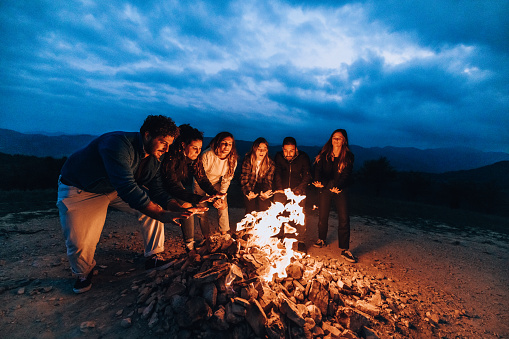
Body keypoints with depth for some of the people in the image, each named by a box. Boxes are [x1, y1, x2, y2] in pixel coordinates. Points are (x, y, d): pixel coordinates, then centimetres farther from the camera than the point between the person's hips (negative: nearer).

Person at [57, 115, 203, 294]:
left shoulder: (153, 158, -11)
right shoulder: (118, 143, -36)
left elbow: (156, 190, -8)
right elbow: (127, 188, -44)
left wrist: (177, 209, -25)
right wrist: (161, 215, -45)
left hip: (116, 187, 6)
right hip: (80, 191, -6)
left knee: (154, 206, -9)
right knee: (80, 244, -13)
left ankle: (153, 257, 7)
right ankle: (84, 272, 24)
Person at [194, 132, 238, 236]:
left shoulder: (232, 160, -18)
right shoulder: (206, 156, -30)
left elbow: (226, 180, -7)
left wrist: (221, 198, -15)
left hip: (216, 184, 3)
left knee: (223, 208, -7)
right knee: (203, 212, -3)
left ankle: (224, 235, 15)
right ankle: (207, 238, 19)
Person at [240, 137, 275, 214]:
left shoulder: (270, 163, -6)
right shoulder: (247, 161, -11)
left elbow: (268, 180, -4)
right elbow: (244, 179, -11)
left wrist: (266, 192, -25)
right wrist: (249, 192, -27)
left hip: (262, 188, 1)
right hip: (249, 188, -1)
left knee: (265, 207, -15)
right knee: (251, 208, -15)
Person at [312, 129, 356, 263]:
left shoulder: (348, 156, -2)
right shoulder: (324, 154, 3)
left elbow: (346, 175, -10)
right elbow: (318, 169, -3)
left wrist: (337, 187, -27)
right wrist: (319, 182, -23)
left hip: (340, 190, -1)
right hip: (325, 189, 1)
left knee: (344, 219, -8)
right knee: (322, 216, 4)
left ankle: (344, 250, 2)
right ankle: (322, 239, 29)